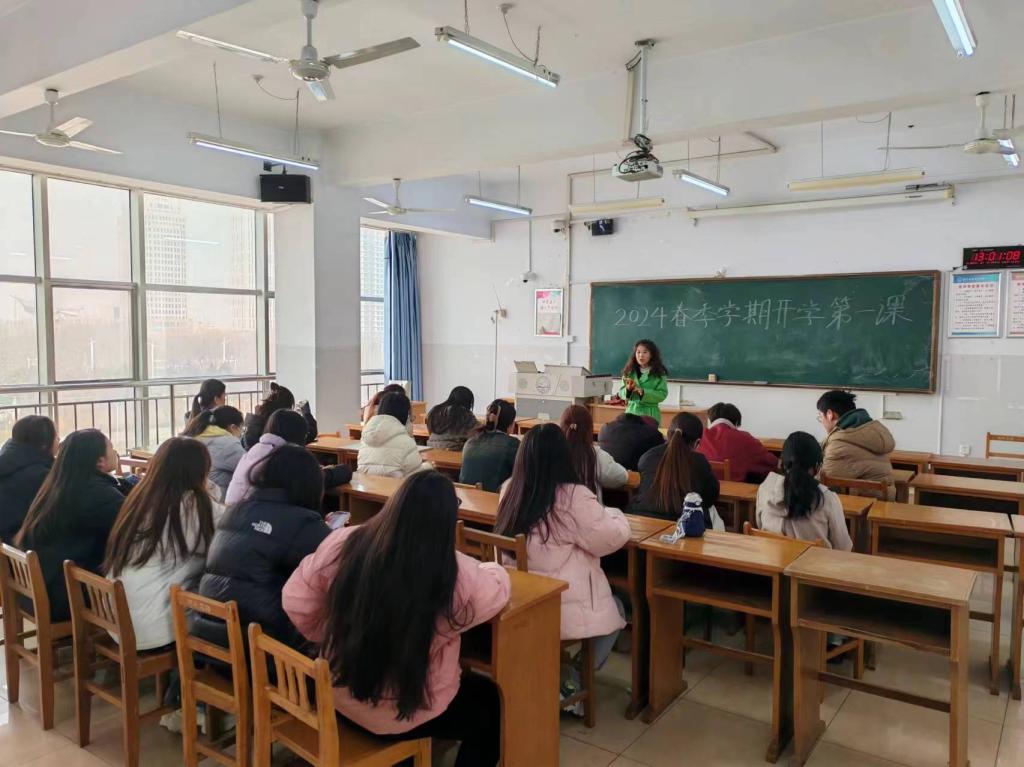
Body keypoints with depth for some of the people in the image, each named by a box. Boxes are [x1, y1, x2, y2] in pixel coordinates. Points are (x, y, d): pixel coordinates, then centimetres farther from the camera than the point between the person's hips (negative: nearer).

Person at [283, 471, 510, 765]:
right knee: (489, 701, 24)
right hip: (403, 718, -4)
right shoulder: (458, 577, -26)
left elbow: (295, 602, -7)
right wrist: (489, 568, 17)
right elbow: (497, 589, -5)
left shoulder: (343, 544, -18)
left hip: (338, 697, 5)